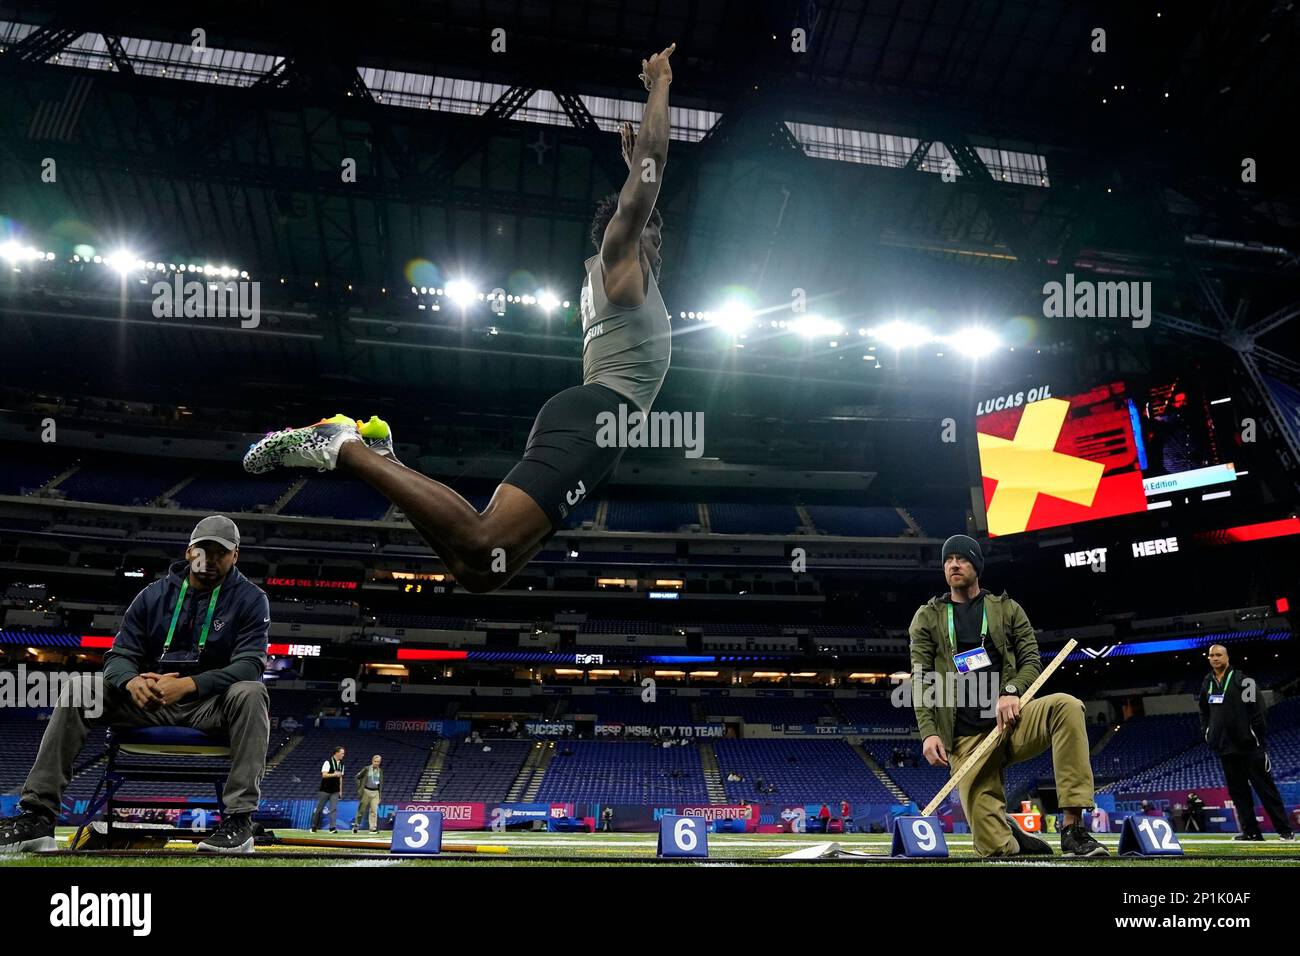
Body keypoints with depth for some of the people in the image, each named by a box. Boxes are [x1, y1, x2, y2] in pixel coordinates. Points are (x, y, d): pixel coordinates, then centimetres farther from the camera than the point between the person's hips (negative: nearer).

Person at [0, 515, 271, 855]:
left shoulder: (250, 599, -5)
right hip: (151, 701, 4)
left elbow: (251, 664, -16)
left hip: (211, 705, -4)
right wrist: (133, 682, -23)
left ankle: (239, 819, -36)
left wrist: (189, 684, -31)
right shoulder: (154, 594, 6)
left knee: (251, 693, -35)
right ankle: (38, 816, -14)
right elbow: (120, 654, 3)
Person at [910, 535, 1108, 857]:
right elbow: (920, 680, 5)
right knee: (993, 848, -13)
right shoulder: (927, 617, 11)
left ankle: (1072, 829, -29)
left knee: (1066, 706, -33)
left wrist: (1011, 692, -15)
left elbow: (1032, 661, 7)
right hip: (966, 739, -1)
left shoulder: (1007, 610, 15)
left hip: (1010, 722, 1)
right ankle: (1012, 836, 26)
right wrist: (928, 732, -10)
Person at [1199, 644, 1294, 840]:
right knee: (1237, 790, 6)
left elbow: (1256, 711, -6)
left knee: (1265, 787, -1)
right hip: (1225, 746, 5)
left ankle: (1284, 830, 5)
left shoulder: (1241, 680, -3)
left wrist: (1260, 739, -10)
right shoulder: (1207, 683, 12)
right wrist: (1205, 731, 11)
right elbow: (1204, 712, 23)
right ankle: (1250, 831, 10)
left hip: (1248, 743, -5)